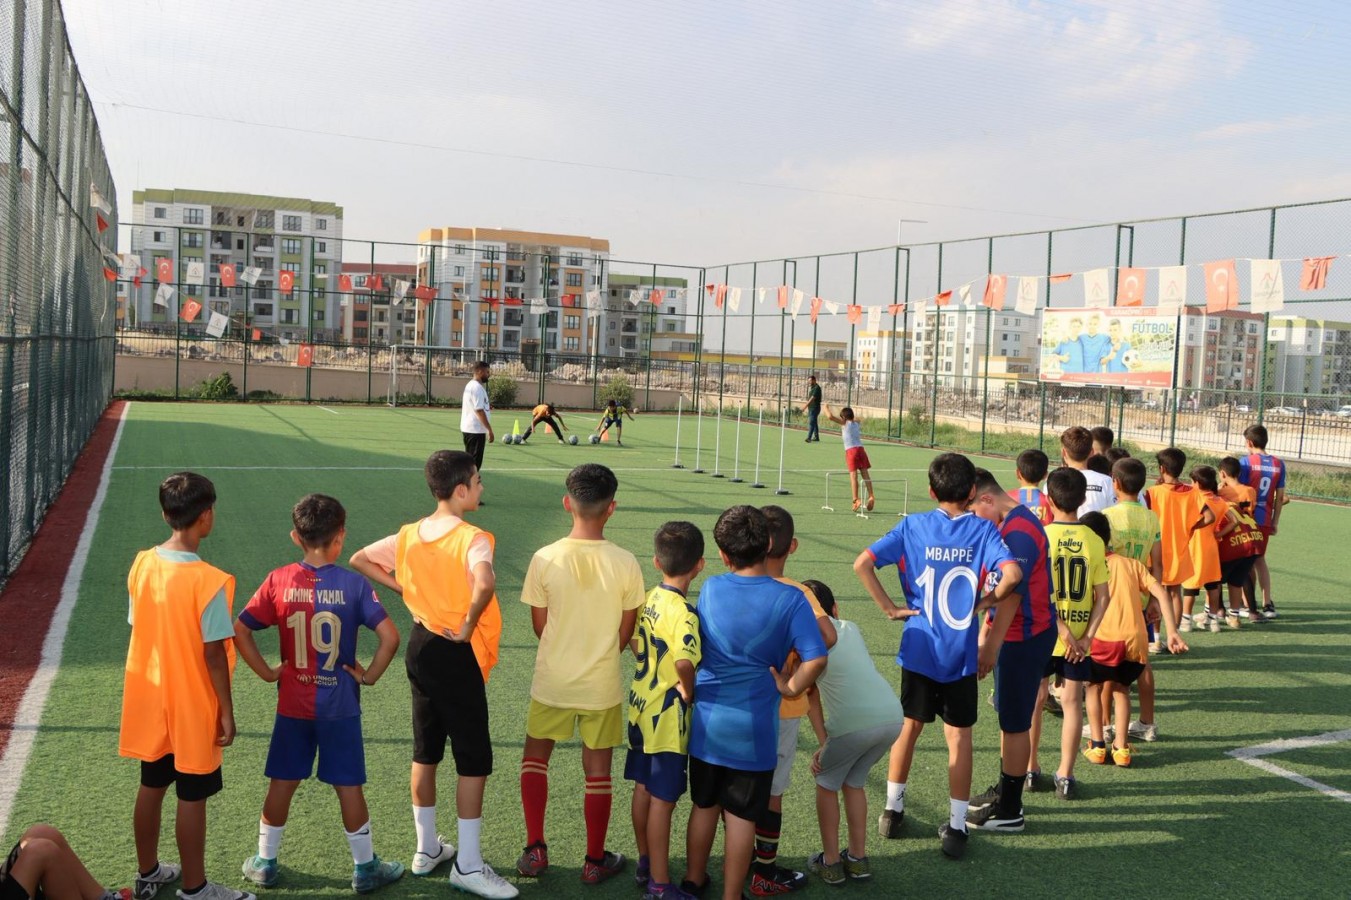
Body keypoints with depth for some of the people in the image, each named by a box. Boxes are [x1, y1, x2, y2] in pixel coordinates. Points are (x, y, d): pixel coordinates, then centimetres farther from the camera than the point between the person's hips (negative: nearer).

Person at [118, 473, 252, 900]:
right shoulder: (208, 581, -23)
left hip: (150, 700, 6)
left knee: (151, 787, 20)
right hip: (193, 706, -6)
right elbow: (214, 654, -19)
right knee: (192, 798, 7)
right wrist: (226, 712, -9)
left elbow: (138, 629, 4)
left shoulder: (142, 564, -5)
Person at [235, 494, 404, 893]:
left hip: (292, 705, 2)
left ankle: (264, 863, 27)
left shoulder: (278, 581, -6)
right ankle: (365, 867, 19)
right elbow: (390, 636, -18)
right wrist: (369, 675, -5)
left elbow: (239, 630, -7)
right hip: (340, 706, -2)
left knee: (282, 783, 15)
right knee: (349, 786, 7)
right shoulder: (353, 584, -12)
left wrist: (266, 672, 1)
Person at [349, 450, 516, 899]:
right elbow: (484, 583, -38)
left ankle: (426, 849, 31)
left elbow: (359, 560, 14)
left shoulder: (408, 536, 3)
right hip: (456, 655, -7)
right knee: (474, 760, 3)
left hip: (420, 646, 8)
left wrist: (404, 588, 9)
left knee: (426, 752, 18)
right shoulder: (472, 538, -19)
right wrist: (468, 626, -22)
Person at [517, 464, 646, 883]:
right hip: (603, 686, 0)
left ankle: (535, 850, 21)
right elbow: (626, 631, -4)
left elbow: (539, 625, -4)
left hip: (552, 681, 0)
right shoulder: (625, 563, -15)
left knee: (535, 757, 22)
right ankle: (595, 861, 26)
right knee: (598, 771, 13)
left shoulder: (545, 559, -15)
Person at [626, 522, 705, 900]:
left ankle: (645, 864, 34)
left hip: (641, 704, 8)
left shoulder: (649, 599, 1)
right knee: (663, 799, 1)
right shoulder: (682, 612, -24)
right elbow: (685, 661, -37)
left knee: (643, 789, 19)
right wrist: (688, 691, -20)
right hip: (668, 715, -8)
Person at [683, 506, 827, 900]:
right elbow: (815, 659, -22)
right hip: (754, 729, -3)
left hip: (708, 721, 3)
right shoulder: (789, 599, -15)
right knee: (742, 816, 9)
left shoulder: (710, 589, -6)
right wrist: (789, 688, -8)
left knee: (704, 805, 20)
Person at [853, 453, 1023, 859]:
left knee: (910, 726, 18)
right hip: (962, 653, -2)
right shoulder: (983, 529, -7)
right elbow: (1012, 574, -22)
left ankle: (892, 810, 29)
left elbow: (862, 563, -11)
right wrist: (986, 601, -5)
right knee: (959, 736, 8)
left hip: (919, 648, 2)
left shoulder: (912, 526, -3)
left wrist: (889, 607, -4)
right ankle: (956, 827, 14)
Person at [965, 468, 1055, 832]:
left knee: (1015, 721, 0)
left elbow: (1012, 595, -25)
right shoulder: (1010, 523, 10)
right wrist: (986, 629, 20)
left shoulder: (1018, 532, -22)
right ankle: (1004, 789, 33)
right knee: (1007, 713, 19)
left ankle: (1009, 810, 10)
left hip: (1026, 637, -10)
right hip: (1018, 634, 10)